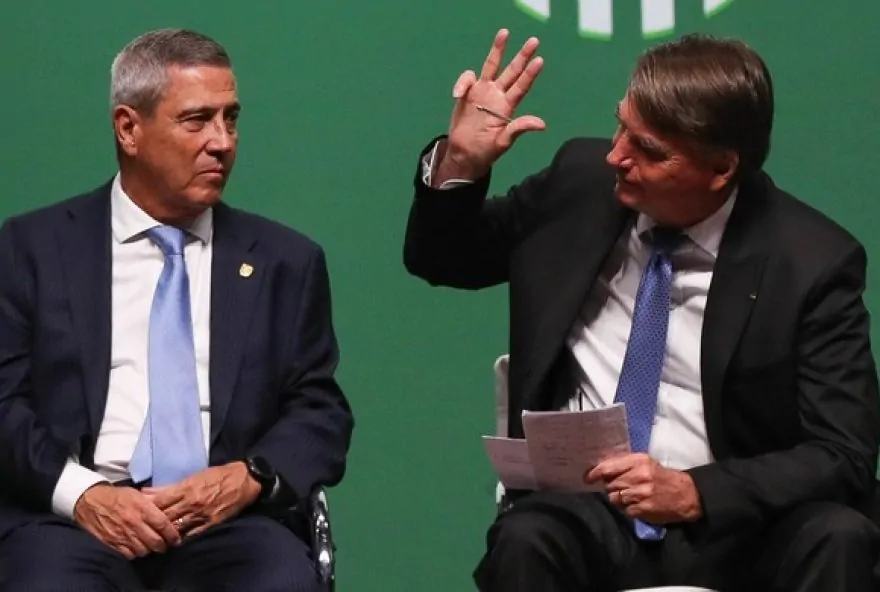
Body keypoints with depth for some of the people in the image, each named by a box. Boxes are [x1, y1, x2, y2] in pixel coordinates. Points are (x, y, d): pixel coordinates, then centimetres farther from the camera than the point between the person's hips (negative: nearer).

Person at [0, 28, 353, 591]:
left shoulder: (285, 260, 16)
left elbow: (320, 412, 12)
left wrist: (250, 478, -9)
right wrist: (80, 492, -13)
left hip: (229, 519, 2)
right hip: (77, 516, -1)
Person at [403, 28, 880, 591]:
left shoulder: (811, 262, -7)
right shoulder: (581, 180, 2)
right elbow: (441, 262, 18)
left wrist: (695, 493, -22)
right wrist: (459, 166, -4)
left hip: (727, 525, -1)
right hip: (579, 516, 1)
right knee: (524, 542, -34)